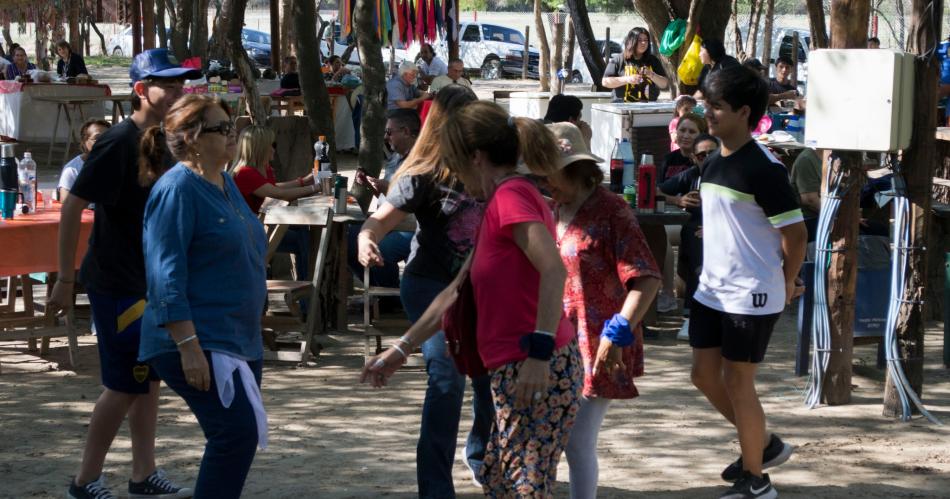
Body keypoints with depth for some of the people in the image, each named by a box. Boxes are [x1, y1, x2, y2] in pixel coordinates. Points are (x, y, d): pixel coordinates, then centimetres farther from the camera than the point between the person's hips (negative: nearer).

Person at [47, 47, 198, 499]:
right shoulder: (119, 143, -19)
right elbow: (73, 207, -20)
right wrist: (65, 280, -19)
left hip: (150, 281, 8)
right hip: (117, 282, -8)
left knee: (149, 378, 13)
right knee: (125, 385, -3)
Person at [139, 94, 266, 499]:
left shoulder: (226, 184, 14)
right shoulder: (177, 189, -14)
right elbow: (166, 275, -20)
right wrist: (189, 347, -26)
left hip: (239, 340, 9)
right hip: (198, 343, -9)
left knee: (238, 437, 11)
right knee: (238, 432, -18)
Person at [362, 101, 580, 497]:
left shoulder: (511, 195, -12)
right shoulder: (500, 206, 19)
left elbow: (553, 270, -26)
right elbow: (456, 291, 25)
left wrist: (539, 353, -30)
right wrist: (400, 351, 27)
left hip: (538, 373, -10)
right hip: (517, 373, 10)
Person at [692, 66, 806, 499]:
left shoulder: (763, 168, -18)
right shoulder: (713, 163, 8)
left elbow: (795, 232, -16)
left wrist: (787, 285, -6)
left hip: (750, 297, -9)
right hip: (711, 290, 9)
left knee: (737, 382, -1)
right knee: (704, 374, 13)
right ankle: (765, 444, 32)